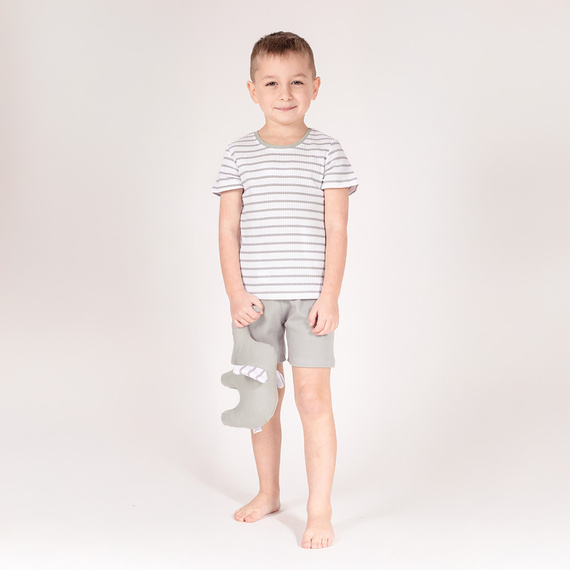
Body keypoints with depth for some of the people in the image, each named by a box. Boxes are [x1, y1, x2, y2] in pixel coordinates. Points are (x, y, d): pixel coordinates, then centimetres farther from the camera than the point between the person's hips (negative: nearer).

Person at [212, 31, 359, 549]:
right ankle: (268, 493, 30)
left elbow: (336, 230, -3)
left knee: (313, 397, -4)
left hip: (310, 294, -2)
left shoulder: (326, 152, 0)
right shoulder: (239, 154, 4)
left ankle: (320, 510, 5)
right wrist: (235, 293, -5)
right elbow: (229, 229, 3)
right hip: (256, 296, 3)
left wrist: (330, 296, -9)